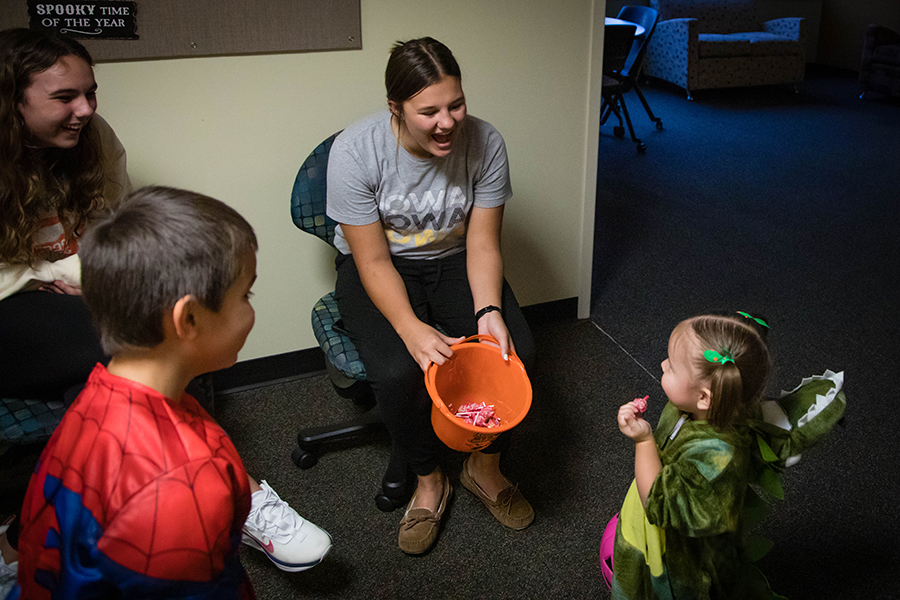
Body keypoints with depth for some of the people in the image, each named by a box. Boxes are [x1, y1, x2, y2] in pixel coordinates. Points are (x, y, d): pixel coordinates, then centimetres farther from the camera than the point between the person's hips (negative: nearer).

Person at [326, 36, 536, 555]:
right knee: (398, 371, -30)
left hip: (453, 261, 3)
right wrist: (410, 327, -37)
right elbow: (374, 261, -21)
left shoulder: (485, 142, -16)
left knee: (516, 352, -21)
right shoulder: (355, 151, -24)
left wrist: (488, 310, -29)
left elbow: (482, 243, -11)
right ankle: (429, 481, 1)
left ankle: (485, 467, 8)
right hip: (379, 268, -2)